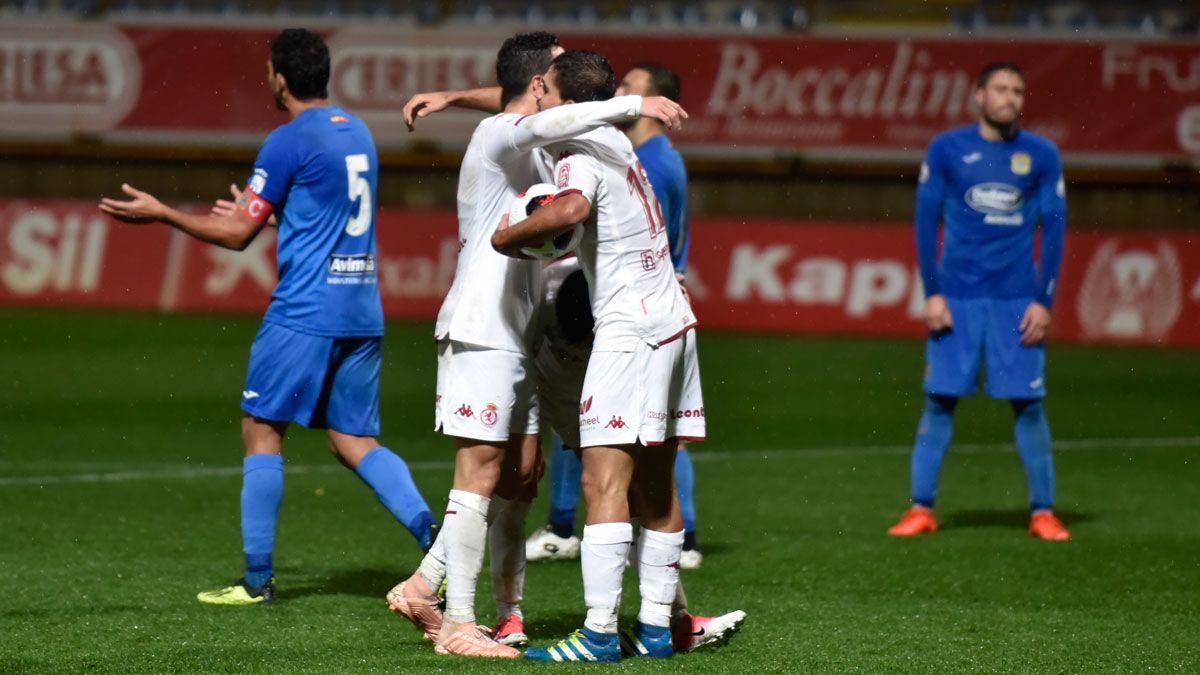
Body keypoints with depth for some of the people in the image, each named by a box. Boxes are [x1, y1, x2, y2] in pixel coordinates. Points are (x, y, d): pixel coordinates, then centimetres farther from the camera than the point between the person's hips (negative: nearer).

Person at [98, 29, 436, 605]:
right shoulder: (357, 133, 14)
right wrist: (256, 209, 39)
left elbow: (237, 235, -6)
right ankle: (429, 530, -12)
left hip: (303, 313, -7)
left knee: (261, 429, 4)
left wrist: (159, 214, 4)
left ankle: (258, 579, 4)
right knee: (354, 442, 10)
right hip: (363, 312, 7)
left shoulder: (289, 142, -9)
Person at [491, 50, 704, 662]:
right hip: (672, 320, 10)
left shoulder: (579, 155, -10)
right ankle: (655, 625, 12)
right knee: (655, 485, 10)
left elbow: (571, 208, -35)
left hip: (629, 330, -10)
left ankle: (599, 631, -17)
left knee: (603, 480, -12)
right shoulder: (614, 143, 17)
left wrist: (507, 236, -19)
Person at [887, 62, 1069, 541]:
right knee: (939, 400, -2)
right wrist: (932, 294, -4)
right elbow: (926, 221, 3)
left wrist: (1044, 301, -2)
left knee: (1028, 403, -1)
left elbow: (1053, 229, 5)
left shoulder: (1042, 156, 5)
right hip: (957, 297, 0)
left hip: (1017, 300, 0)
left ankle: (1043, 512, 7)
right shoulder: (946, 150, 3)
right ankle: (921, 509, 3)